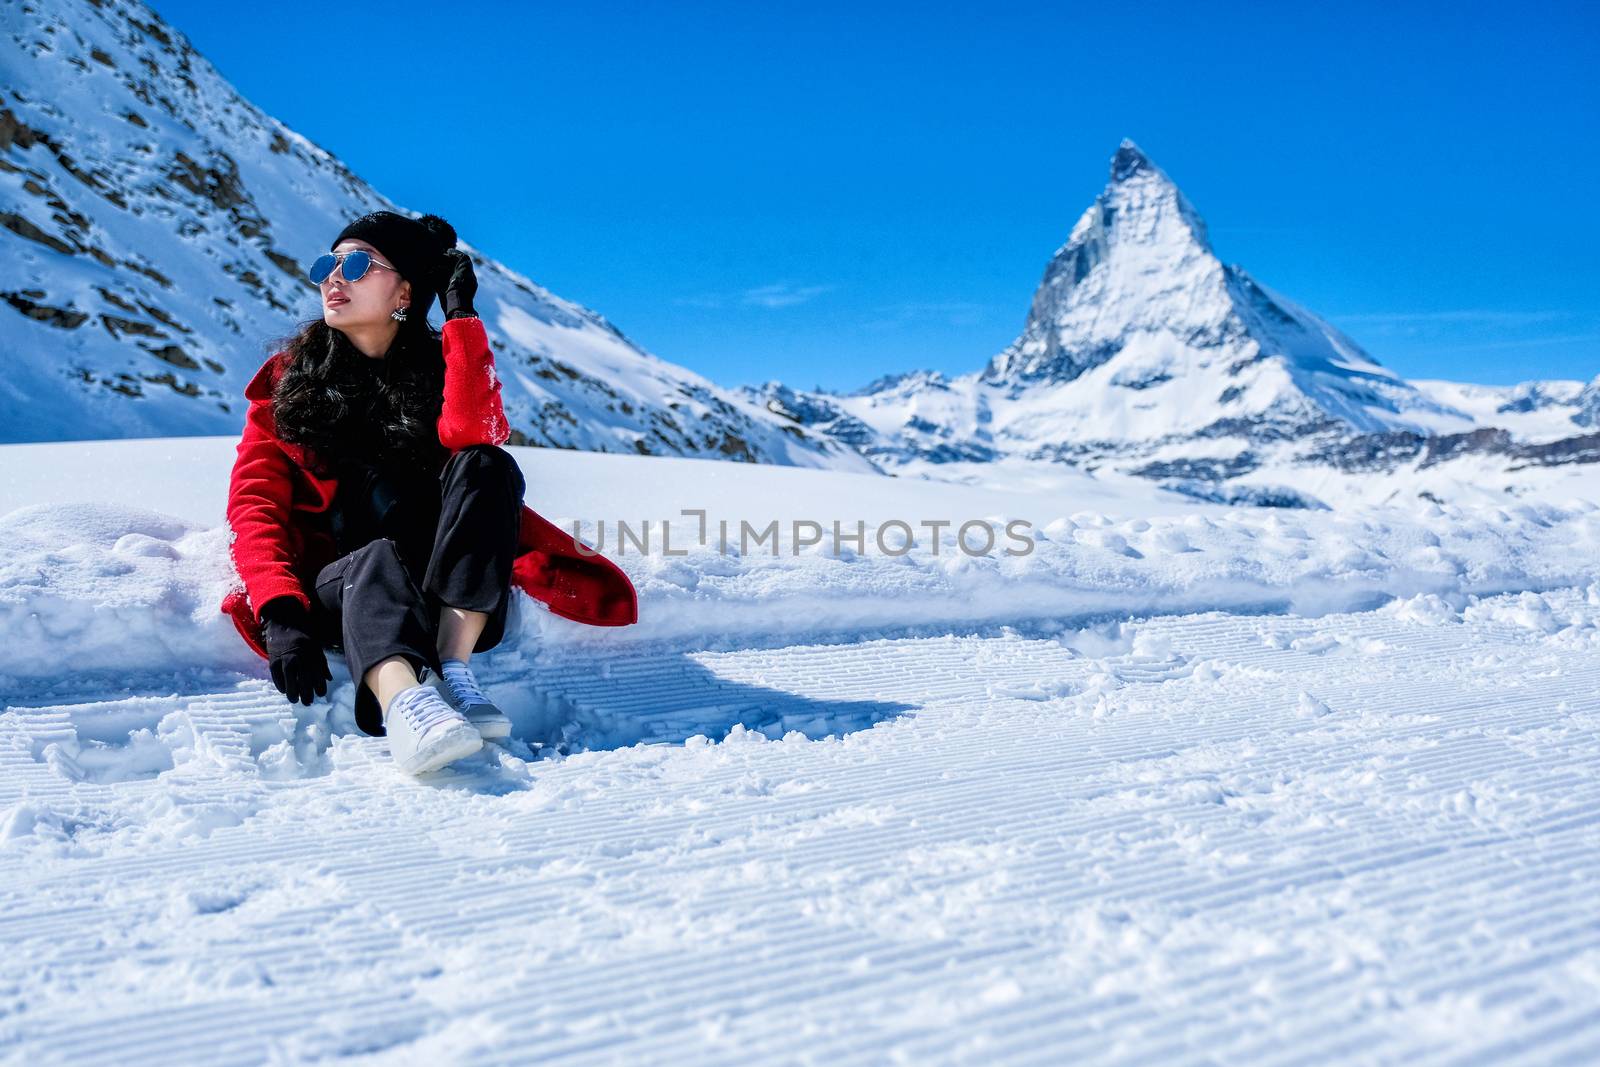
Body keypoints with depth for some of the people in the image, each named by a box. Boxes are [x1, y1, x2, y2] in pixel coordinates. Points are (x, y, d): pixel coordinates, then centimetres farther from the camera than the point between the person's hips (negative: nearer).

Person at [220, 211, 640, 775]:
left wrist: (461, 314, -14)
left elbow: (473, 437, -18)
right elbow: (256, 503, -4)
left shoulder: (441, 367, 7)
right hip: (340, 589, 0)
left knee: (486, 466, -24)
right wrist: (280, 614, -21)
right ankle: (405, 701, -65)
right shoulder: (288, 379, 9)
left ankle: (453, 666, -37)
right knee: (378, 559, -35)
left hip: (453, 598, 1)